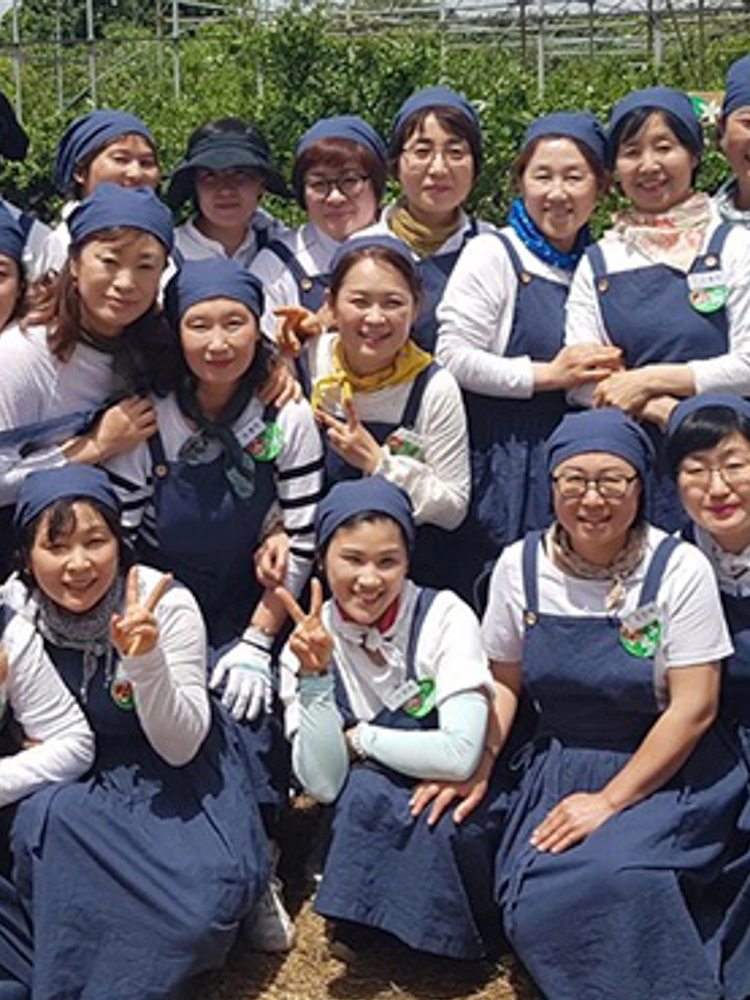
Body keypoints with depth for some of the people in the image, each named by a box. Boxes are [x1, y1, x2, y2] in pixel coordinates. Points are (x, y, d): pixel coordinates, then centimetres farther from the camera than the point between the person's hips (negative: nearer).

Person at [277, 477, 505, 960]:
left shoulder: (444, 617, -12)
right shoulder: (309, 643, -5)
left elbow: (461, 754, -23)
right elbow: (324, 784, -14)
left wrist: (358, 739, -12)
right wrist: (313, 675, -22)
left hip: (455, 818, -1)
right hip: (365, 829, 1)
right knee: (365, 790, -30)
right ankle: (359, 920, -4)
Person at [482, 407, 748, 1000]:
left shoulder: (679, 569, -11)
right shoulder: (521, 566, -1)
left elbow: (694, 709, -12)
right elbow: (503, 682, 8)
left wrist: (610, 802, -16)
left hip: (669, 774, -3)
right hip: (559, 769, 3)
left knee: (621, 878, -30)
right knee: (533, 904, -21)